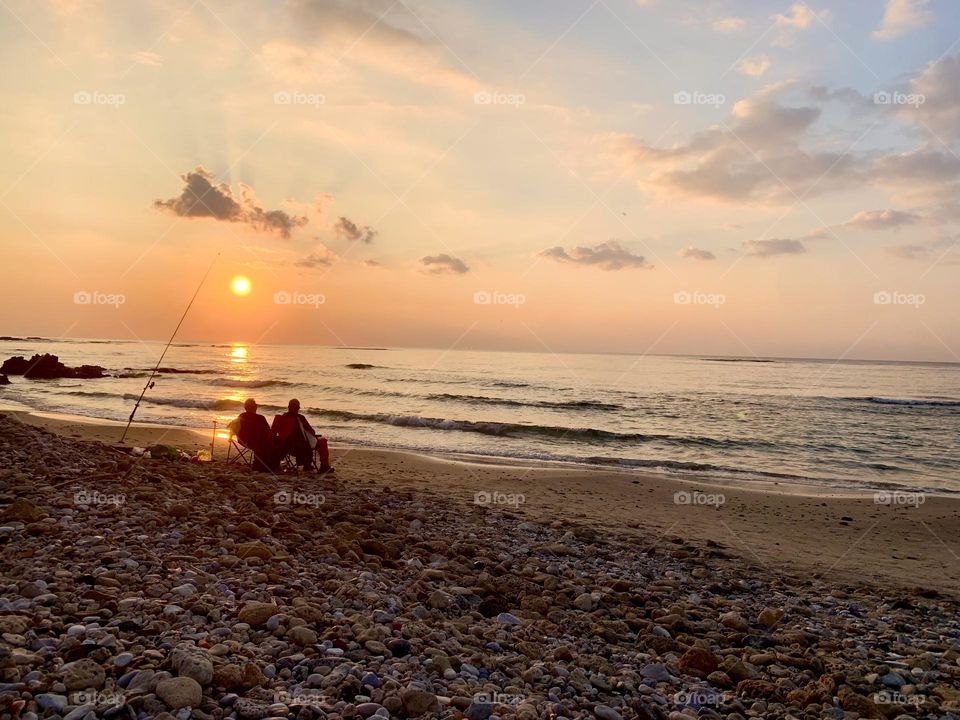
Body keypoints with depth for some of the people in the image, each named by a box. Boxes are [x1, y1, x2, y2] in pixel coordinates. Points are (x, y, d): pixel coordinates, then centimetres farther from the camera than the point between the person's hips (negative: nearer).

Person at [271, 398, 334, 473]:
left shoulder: (281, 418, -2)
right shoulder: (299, 418, -18)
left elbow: (272, 435, 6)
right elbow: (312, 432, -13)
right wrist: (313, 433, 11)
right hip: (302, 447, -7)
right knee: (322, 440, 14)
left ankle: (307, 465, 40)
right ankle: (324, 466, 14)